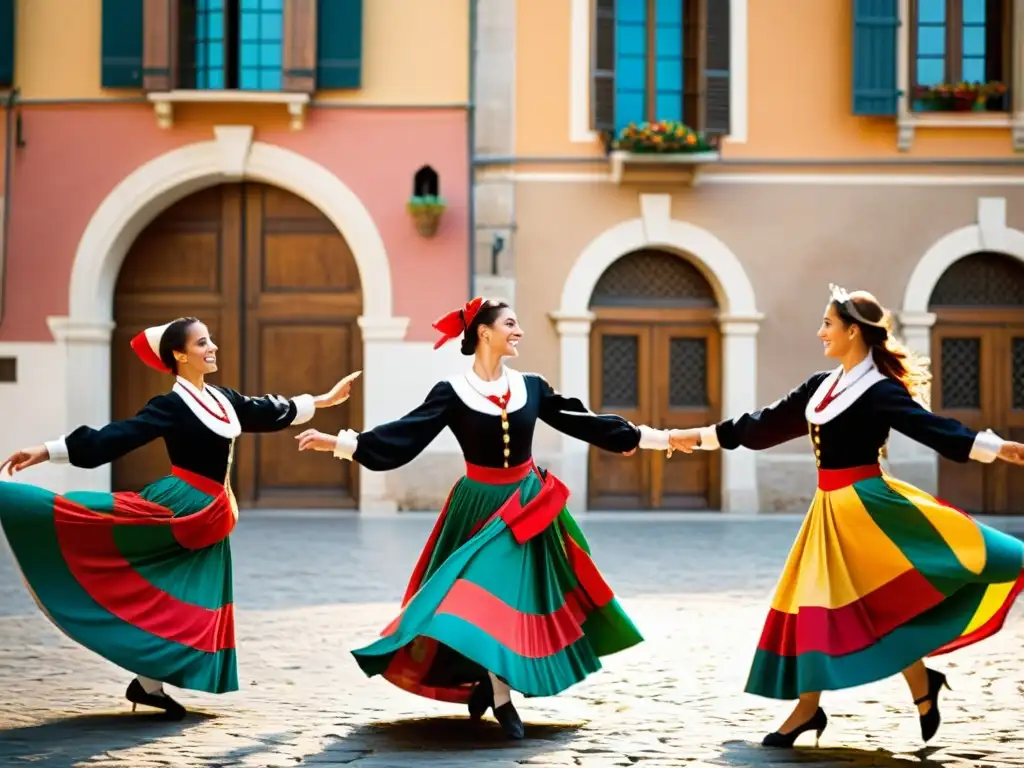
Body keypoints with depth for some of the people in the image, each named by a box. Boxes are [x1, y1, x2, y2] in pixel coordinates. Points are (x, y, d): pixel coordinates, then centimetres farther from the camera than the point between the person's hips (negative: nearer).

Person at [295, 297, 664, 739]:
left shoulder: (530, 387, 2)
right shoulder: (453, 393, -9)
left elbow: (580, 420, 9)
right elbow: (404, 435, -14)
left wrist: (639, 437, 12)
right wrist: (341, 443, -24)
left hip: (527, 504, 4)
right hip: (481, 506, -3)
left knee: (518, 596, 4)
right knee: (484, 594, -7)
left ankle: (486, 682, 22)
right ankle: (499, 697, 3)